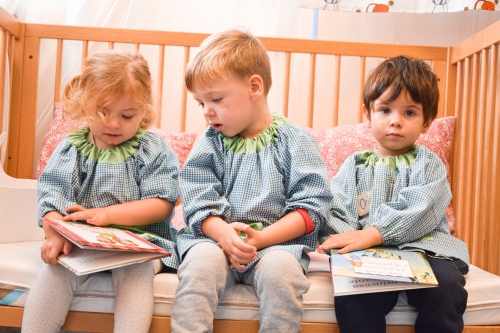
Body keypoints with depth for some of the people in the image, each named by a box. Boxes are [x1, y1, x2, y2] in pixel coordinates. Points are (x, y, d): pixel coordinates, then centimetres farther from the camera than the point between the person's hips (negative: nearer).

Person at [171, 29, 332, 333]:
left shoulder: (295, 141, 2)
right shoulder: (210, 143, 11)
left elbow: (311, 206, -4)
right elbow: (198, 202, 3)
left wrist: (262, 238, -16)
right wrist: (223, 234, -18)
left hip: (278, 241, -1)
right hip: (216, 238, 2)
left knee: (281, 267, -32)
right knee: (200, 260, -30)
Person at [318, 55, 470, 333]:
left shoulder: (428, 165, 10)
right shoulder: (354, 166, 18)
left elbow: (416, 212, -9)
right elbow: (335, 211, 5)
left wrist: (370, 234, -22)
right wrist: (341, 246, -15)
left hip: (421, 247, 0)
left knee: (445, 287, -30)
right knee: (353, 297, -30)